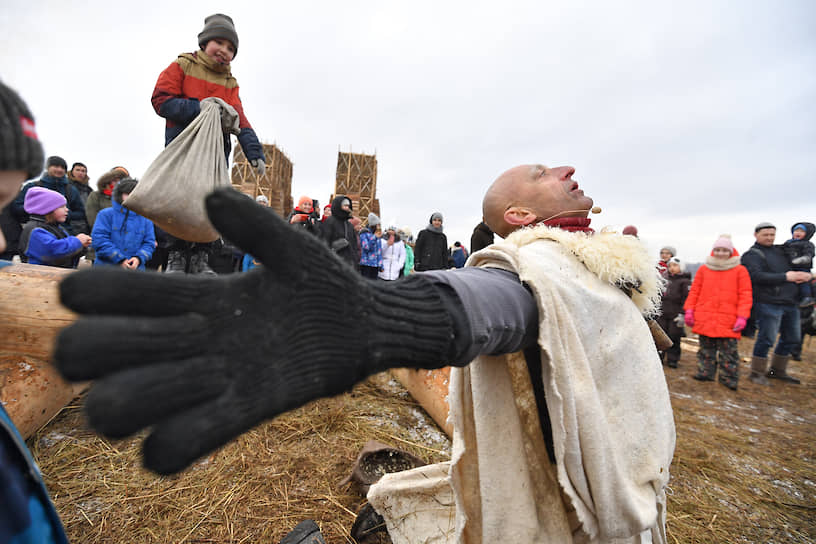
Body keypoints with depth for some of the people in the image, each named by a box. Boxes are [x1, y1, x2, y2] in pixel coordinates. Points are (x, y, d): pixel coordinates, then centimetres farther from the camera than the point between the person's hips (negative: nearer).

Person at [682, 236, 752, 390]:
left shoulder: (740, 270, 4)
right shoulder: (703, 269, 8)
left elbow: (745, 295, 1)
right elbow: (694, 291, 10)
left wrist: (742, 316, -6)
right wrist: (689, 310, 4)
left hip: (728, 321, -2)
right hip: (704, 319, 2)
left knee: (728, 351, 3)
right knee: (706, 349, 11)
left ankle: (729, 379, 14)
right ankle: (705, 373, 20)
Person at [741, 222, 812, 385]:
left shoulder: (780, 250, 18)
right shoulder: (751, 255, -4)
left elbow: (800, 265, 24)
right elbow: (757, 276, -18)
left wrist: (807, 275, 2)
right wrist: (785, 277, -16)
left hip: (791, 303, 8)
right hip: (769, 304, -8)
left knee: (792, 338, 15)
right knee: (767, 339, -5)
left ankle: (777, 370, 29)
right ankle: (757, 373, 8)